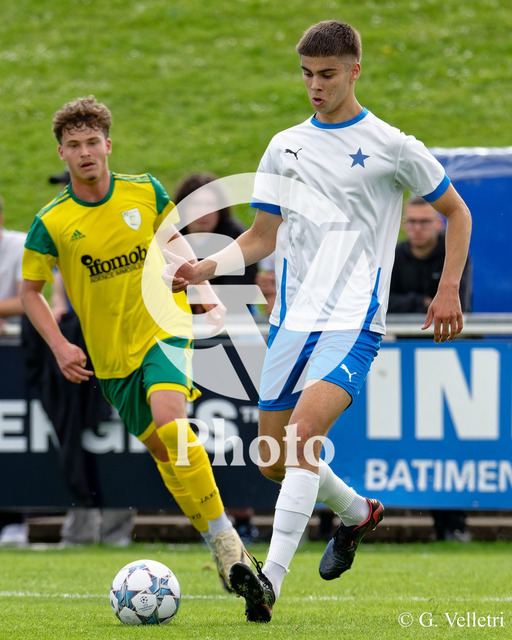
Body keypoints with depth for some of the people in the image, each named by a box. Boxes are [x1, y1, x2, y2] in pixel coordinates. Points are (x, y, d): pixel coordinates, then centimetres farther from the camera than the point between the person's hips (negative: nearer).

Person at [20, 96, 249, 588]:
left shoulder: (146, 192, -4)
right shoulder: (51, 223, -8)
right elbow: (30, 290, 3)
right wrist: (59, 346, -8)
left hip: (164, 329, -2)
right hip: (110, 354, 2)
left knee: (169, 418, -27)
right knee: (161, 449, 6)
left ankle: (223, 535, -20)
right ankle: (219, 547, 22)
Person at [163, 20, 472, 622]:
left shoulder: (390, 147, 0)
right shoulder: (285, 147, 12)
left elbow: (456, 212, 10)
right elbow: (261, 238, 15)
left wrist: (448, 289, 1)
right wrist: (203, 267, -2)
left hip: (353, 322, -6)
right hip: (292, 320, 6)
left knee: (303, 431, -26)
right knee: (274, 459, 8)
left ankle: (270, 582, -32)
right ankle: (356, 512, 38)